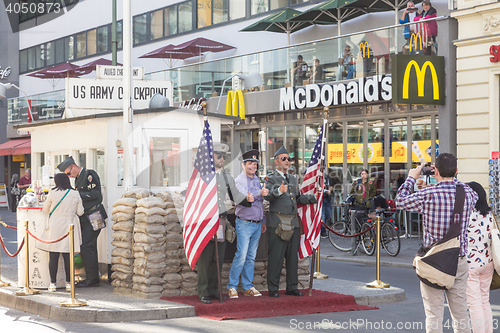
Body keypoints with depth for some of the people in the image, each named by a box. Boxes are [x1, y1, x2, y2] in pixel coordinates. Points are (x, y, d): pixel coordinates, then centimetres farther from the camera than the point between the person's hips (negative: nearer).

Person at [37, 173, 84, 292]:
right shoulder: (75, 194, 0)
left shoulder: (53, 193, -5)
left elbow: (45, 210, 5)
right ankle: (69, 283, 7)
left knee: (53, 256, 3)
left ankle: (53, 283, 4)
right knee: (68, 256, 6)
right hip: (69, 226, 2)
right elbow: (80, 212, 4)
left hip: (55, 227, -2)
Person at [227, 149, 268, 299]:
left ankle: (248, 287, 13)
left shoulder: (257, 180, 16)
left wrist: (263, 221, 21)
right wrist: (259, 194, -31)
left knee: (251, 257, 8)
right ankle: (232, 287, -3)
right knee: (241, 256, -11)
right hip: (245, 223, -7)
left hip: (257, 224, 7)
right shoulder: (239, 180, -6)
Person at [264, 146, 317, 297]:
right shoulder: (271, 178, 0)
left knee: (293, 256, 8)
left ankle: (292, 287, 16)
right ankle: (273, 289, 1)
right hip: (277, 223, -6)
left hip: (293, 222, 6)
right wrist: (279, 191, -37)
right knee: (275, 256, -5)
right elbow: (267, 195, -17)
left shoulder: (293, 180, 22)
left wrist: (309, 199, 7)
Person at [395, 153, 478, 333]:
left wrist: (411, 178, 16)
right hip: (459, 261, 4)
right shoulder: (468, 195, -3)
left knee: (434, 316, 1)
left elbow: (400, 201, 3)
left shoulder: (428, 195, -15)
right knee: (461, 314, 12)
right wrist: (451, 178, 29)